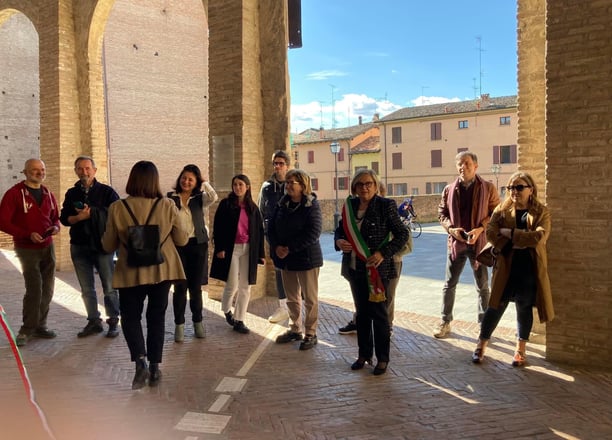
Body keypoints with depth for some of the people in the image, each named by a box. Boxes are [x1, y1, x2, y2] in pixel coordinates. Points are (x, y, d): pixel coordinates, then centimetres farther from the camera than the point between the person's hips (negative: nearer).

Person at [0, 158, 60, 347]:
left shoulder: (48, 194, 10)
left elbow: (55, 217, 20)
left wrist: (56, 227, -4)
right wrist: (28, 234, -21)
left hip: (48, 247, 6)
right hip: (27, 248, -6)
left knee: (47, 289, 7)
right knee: (35, 289, -11)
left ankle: (40, 326, 21)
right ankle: (27, 330, 5)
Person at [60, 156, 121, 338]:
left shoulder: (107, 191, -1)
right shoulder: (72, 194, 11)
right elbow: (64, 218, 7)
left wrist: (92, 212, -18)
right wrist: (78, 217, -13)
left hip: (103, 245, -4)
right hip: (79, 246, 4)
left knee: (109, 287, 0)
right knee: (87, 289, 11)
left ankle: (113, 322, 11)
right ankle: (94, 321, 22)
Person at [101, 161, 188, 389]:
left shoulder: (117, 208, -10)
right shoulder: (167, 206, -10)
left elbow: (108, 246, -1)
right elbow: (182, 240, -1)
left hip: (131, 273, -1)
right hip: (162, 270, 1)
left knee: (130, 317, 15)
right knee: (157, 317, 15)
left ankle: (140, 361, -4)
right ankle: (154, 366, 18)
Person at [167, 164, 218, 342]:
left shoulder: (200, 198, 4)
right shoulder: (171, 198, 2)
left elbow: (214, 197, -18)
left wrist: (204, 181, -6)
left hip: (198, 244, 1)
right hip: (177, 245, -1)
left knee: (196, 286, 9)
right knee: (180, 286, -1)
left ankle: (198, 322, 24)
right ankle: (179, 325, 12)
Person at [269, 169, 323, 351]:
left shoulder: (312, 205, -11)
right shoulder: (283, 204, 7)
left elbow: (313, 233, -20)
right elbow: (271, 227, 7)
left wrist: (290, 248, -22)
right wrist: (276, 247, -11)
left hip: (307, 258, -6)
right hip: (285, 259, 6)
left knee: (310, 298, 4)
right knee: (291, 298, 16)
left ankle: (310, 333, 15)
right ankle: (295, 329, 30)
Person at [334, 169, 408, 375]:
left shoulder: (385, 205, -10)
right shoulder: (350, 205, 5)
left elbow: (402, 234, -9)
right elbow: (340, 229, 14)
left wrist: (384, 253, -19)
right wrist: (339, 241, -8)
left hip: (377, 269, -5)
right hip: (355, 267, 5)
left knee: (378, 313, 4)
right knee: (361, 312, 16)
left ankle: (382, 358, 18)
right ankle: (364, 354, 30)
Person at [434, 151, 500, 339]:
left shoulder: (488, 188, -2)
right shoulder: (449, 189, 4)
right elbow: (442, 213, 9)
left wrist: (480, 229, -16)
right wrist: (451, 228, -9)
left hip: (479, 242, -2)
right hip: (456, 242, 2)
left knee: (483, 287, 9)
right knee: (449, 285, 8)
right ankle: (445, 322, 20)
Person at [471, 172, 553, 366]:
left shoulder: (541, 212, -1)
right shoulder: (501, 210, 4)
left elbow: (538, 237, -17)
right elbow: (490, 233, -8)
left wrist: (509, 232, -16)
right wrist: (512, 244, -17)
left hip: (530, 268, 0)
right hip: (505, 267, 0)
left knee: (524, 308, 11)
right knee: (496, 306, 4)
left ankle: (520, 349, 26)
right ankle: (481, 346, 16)